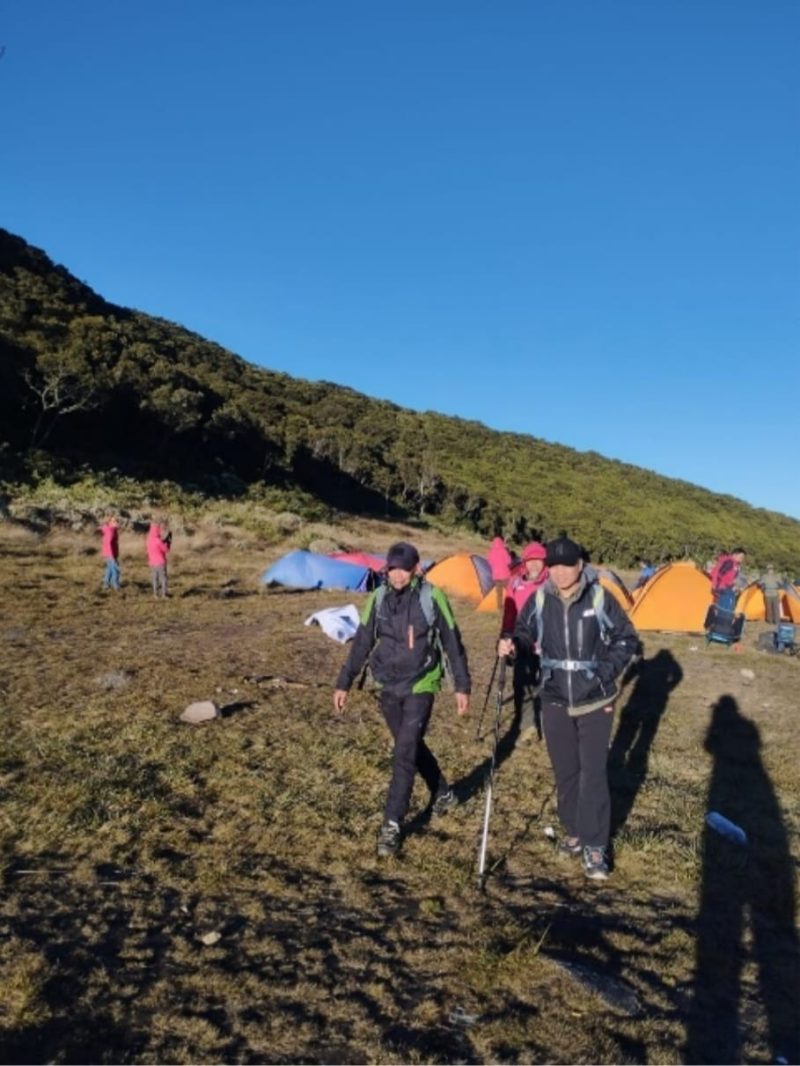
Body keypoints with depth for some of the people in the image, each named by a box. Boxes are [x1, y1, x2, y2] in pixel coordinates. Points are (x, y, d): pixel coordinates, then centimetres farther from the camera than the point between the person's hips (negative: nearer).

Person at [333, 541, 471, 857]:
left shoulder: (432, 598, -12)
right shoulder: (378, 598, -3)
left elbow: (452, 644, -4)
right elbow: (361, 643, 4)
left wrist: (462, 686, -2)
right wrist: (344, 683, 4)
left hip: (420, 687, -4)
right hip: (389, 688, 4)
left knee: (404, 755, -8)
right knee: (412, 747, 18)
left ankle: (392, 825, 3)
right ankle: (443, 793, 41)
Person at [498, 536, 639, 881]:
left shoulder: (600, 599, -12)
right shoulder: (539, 601, -6)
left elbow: (627, 640, 1)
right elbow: (525, 633, 9)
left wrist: (607, 673, -10)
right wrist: (512, 644, -13)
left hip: (595, 702, -3)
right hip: (555, 702, 3)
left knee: (593, 773, -1)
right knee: (565, 771, 15)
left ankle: (594, 846, 14)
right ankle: (574, 831, 35)